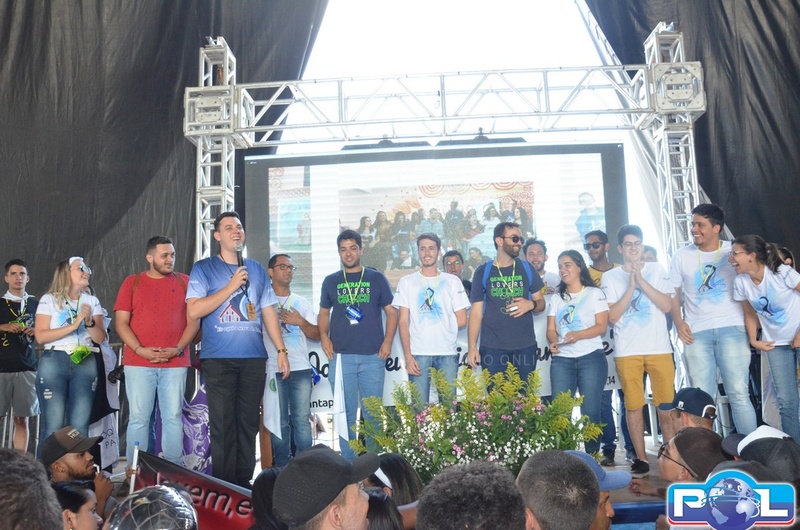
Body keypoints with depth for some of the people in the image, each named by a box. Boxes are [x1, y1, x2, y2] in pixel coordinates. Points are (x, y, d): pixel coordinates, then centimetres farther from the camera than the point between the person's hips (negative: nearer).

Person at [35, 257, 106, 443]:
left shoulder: (92, 301, 13)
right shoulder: (49, 300, 4)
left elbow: (100, 338, 7)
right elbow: (41, 336, -7)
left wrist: (89, 322, -12)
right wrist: (73, 325, -15)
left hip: (85, 364, 3)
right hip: (54, 363, -3)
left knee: (80, 425, 0)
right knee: (53, 425, -5)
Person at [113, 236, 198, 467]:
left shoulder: (185, 282, 9)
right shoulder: (132, 282, 8)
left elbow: (193, 321, 5)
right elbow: (121, 322, 3)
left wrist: (177, 349, -8)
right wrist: (140, 350, -10)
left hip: (175, 362, 1)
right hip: (138, 362, 0)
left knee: (173, 417, 2)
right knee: (138, 418, 1)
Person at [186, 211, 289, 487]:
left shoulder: (256, 269, 15)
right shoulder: (203, 269, 3)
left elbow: (268, 311, 17)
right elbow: (193, 311, -8)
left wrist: (281, 350, 11)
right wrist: (231, 286, -11)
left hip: (254, 358, 4)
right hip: (219, 358, -3)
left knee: (248, 423, 6)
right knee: (222, 425, -2)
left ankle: (244, 482, 15)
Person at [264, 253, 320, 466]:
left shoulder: (302, 303, 17)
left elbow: (316, 335, 13)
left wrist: (301, 322, -4)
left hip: (301, 369, 3)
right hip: (273, 369, -3)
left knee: (302, 419, 1)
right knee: (279, 422, 0)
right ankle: (283, 468, 9)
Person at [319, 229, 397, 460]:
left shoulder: (376, 279, 7)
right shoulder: (331, 281, 11)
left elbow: (391, 312, 7)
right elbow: (324, 313, 19)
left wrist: (387, 341, -6)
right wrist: (324, 337, 1)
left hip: (373, 356, -1)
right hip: (341, 357, 1)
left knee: (373, 413, 4)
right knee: (346, 413, 5)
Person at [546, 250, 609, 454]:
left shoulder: (595, 293, 5)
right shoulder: (556, 298, 18)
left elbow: (602, 326, -4)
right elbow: (551, 329, 11)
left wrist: (578, 335, -21)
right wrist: (553, 342, -13)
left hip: (591, 357, -3)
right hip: (561, 359, 3)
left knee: (590, 410, -6)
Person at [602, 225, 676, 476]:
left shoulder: (657, 271, 9)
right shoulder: (610, 277, 6)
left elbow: (667, 305, -2)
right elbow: (612, 316, -3)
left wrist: (642, 281, -10)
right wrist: (631, 286, -9)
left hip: (659, 348, 1)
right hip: (627, 351, 0)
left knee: (666, 404, 1)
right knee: (633, 405, 0)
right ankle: (641, 458, 9)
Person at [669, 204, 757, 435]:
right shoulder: (682, 256, 9)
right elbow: (673, 293, 11)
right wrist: (678, 323, -2)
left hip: (731, 329, -2)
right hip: (696, 332, 2)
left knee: (739, 394, -5)